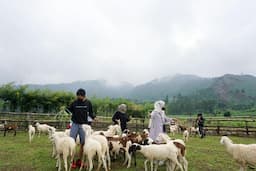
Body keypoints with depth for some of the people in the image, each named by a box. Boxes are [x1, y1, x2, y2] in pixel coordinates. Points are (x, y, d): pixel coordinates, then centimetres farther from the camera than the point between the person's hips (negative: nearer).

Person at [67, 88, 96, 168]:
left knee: (83, 143, 8)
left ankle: (79, 160, 23)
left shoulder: (88, 103, -2)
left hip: (84, 125, 1)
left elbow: (90, 112, 8)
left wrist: (93, 117, -9)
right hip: (75, 124, -1)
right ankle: (72, 161, 14)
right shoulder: (74, 103, -5)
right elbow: (69, 111, 6)